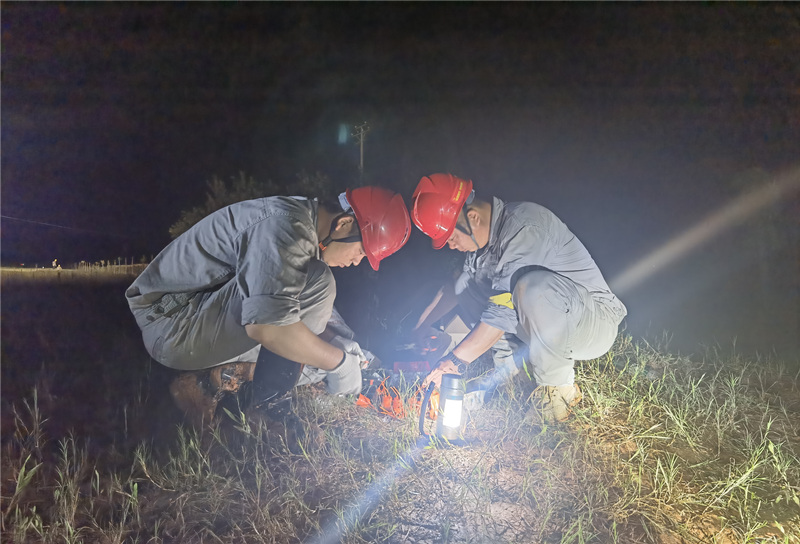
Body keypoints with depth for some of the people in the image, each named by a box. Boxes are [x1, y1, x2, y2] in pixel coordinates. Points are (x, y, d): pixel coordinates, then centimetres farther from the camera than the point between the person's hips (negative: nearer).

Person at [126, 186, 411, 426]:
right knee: (315, 282, -25)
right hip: (171, 324, -10)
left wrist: (333, 341, 5)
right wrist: (338, 361, -22)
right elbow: (265, 325, -35)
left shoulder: (303, 222, 8)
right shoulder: (286, 226, -25)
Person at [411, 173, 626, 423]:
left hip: (596, 321, -8)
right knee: (468, 284, 6)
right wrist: (417, 332, 14)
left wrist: (456, 360, -25)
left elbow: (505, 310, -30)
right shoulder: (486, 232, 1)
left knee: (532, 285, -39)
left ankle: (559, 388, -16)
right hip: (554, 326, 8)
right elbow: (457, 287, 18)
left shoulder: (525, 227, -27)